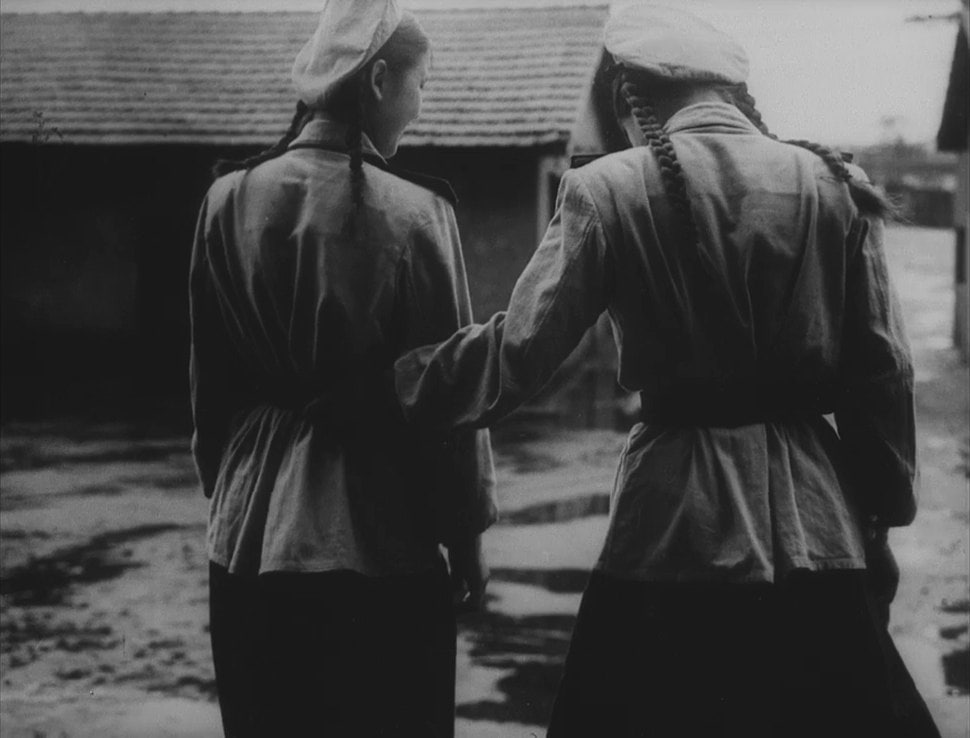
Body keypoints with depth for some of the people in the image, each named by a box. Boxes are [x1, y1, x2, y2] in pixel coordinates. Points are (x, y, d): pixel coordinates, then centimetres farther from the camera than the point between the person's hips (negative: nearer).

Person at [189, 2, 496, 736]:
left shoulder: (230, 199, -2)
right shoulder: (411, 211, -13)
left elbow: (211, 378, 6)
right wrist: (466, 533, 2)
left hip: (251, 536, 4)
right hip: (381, 538, -4)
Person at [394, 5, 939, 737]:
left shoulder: (612, 189, -5)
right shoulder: (834, 184, 3)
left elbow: (520, 351, -8)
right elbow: (882, 371, 3)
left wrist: (396, 377, 7)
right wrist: (882, 519, 11)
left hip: (676, 525, -2)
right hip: (814, 527, 2)